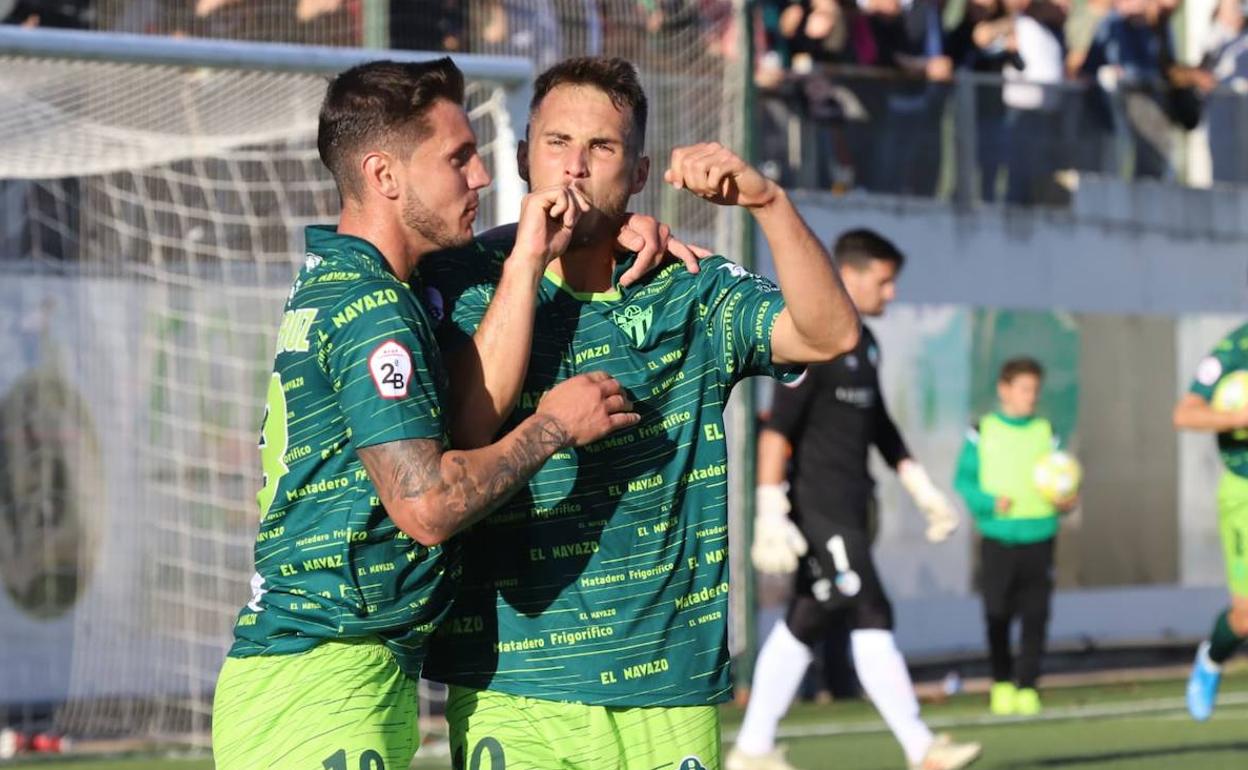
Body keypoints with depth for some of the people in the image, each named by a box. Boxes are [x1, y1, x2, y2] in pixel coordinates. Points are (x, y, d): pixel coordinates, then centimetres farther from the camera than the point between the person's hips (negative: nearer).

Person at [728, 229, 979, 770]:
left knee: (805, 623, 10)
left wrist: (923, 491, 25)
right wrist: (770, 512, -23)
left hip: (850, 508, 9)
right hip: (819, 507, -9)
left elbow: (878, 426, 26)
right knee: (871, 617, -11)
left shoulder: (864, 344, 16)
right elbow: (777, 429, -18)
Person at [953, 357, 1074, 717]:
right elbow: (964, 481, 1)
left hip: (1039, 536, 1)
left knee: (1035, 616, -3)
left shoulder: (1046, 433, 9)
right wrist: (990, 502, -15)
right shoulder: (982, 432, 2)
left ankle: (1028, 687, 4)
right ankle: (1002, 683, 19)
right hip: (997, 537, -1)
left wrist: (1066, 502, -12)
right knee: (997, 615, 1)